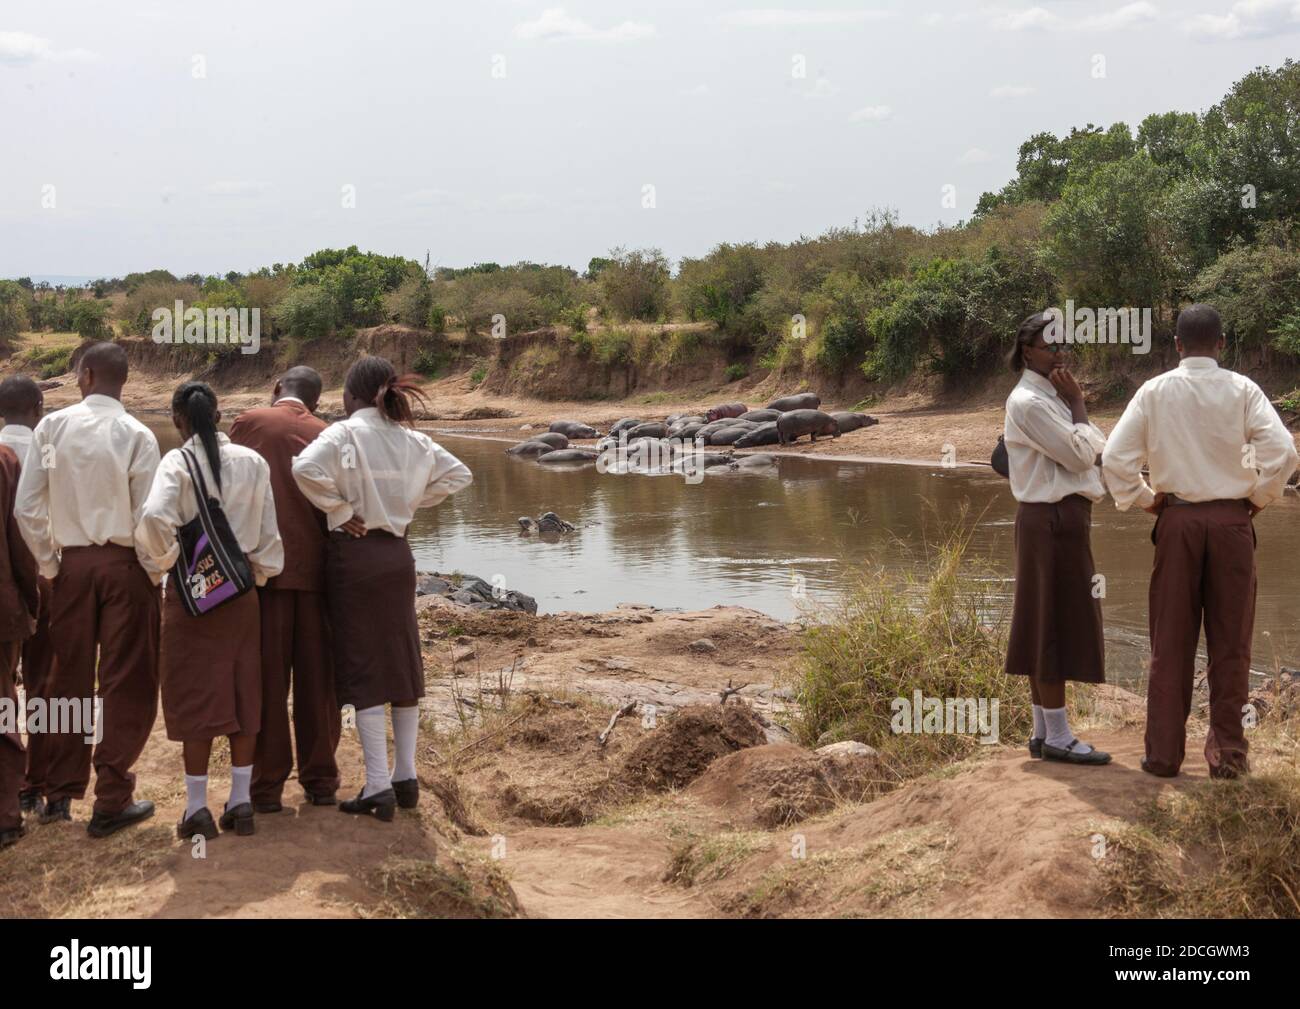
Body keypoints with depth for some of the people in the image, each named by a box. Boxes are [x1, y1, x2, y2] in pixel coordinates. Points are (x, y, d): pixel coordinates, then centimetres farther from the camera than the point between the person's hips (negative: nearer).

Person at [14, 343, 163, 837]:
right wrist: (156, 574, 2)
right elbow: (148, 516, -12)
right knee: (126, 683, 5)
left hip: (72, 563, 3)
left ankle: (59, 793, 23)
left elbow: (26, 507, -5)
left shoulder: (51, 427, -4)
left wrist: (49, 565, 6)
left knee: (69, 678, 15)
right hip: (125, 564, -3)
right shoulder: (136, 435, -10)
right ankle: (112, 801, 8)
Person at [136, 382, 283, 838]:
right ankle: (241, 800, 16)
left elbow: (155, 519, -26)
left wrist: (167, 558, -9)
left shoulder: (177, 462, -11)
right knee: (243, 693, 11)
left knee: (195, 696, 4)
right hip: (241, 589, 3)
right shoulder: (252, 462, -1)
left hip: (191, 590, -3)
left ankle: (197, 807, 8)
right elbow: (269, 531, 1)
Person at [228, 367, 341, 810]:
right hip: (316, 566, 2)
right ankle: (321, 778, 15)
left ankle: (267, 784, 7)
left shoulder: (249, 423, 0)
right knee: (316, 677, 9)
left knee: (267, 677, 4)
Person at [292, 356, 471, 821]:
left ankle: (379, 784, -2)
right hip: (398, 554, 5)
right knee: (403, 661, 13)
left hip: (353, 552, -5)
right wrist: (412, 501, 11)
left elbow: (306, 468, -26)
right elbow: (457, 474, 12)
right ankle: (406, 776, 19)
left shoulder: (344, 433, -10)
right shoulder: (411, 439, 6)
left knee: (363, 667, -1)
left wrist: (339, 509, -13)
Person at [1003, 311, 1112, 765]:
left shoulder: (1049, 397, 15)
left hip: (1062, 518, 10)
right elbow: (1081, 454, -16)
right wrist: (1078, 405, -7)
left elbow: (1094, 449, 14)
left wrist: (1075, 407, 1)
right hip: (1054, 519, -10)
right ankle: (1057, 737, 2)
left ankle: (1043, 732, 18)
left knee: (1044, 624, 12)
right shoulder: (1029, 402, -15)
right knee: (1057, 623, -4)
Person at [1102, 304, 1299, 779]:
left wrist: (1143, 499, 8)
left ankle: (1163, 752, 9)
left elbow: (1115, 458, -5)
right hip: (1232, 519, 0)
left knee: (1171, 642, 7)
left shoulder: (1154, 392, -1)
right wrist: (1260, 496, 3)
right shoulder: (1242, 390, -3)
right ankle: (1228, 752, 13)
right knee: (1230, 642, 8)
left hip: (1176, 519, 0)